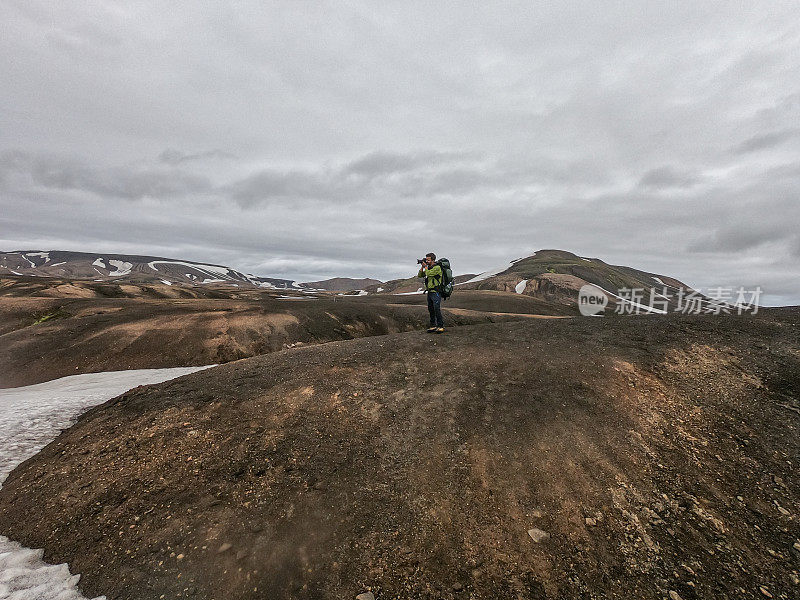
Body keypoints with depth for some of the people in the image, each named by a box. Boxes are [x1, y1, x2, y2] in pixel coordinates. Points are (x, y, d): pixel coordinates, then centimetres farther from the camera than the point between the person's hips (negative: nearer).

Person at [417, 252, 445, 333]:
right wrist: (422, 267, 2)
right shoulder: (429, 268, 14)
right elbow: (420, 275, 14)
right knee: (431, 310, 11)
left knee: (437, 310, -12)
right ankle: (433, 326, 18)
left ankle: (441, 326, -5)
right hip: (429, 292, 9)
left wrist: (425, 266, -8)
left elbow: (428, 273, -24)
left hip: (436, 292, -9)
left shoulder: (437, 267, -11)